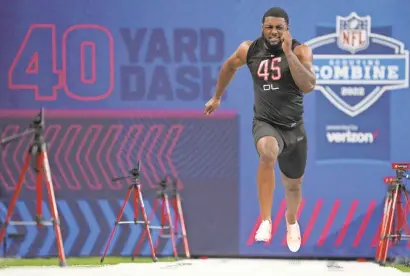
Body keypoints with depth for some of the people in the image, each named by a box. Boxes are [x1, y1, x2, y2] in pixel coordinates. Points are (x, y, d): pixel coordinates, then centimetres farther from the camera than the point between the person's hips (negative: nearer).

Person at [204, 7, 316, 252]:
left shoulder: (300, 50, -12)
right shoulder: (249, 50, -5)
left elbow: (308, 86, -27)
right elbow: (230, 67, 17)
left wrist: (288, 53, -30)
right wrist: (217, 98, 27)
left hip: (293, 127, 1)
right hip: (265, 122, -1)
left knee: (293, 184, 18)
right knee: (267, 152, -38)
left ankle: (292, 221, 54)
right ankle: (265, 221, -32)